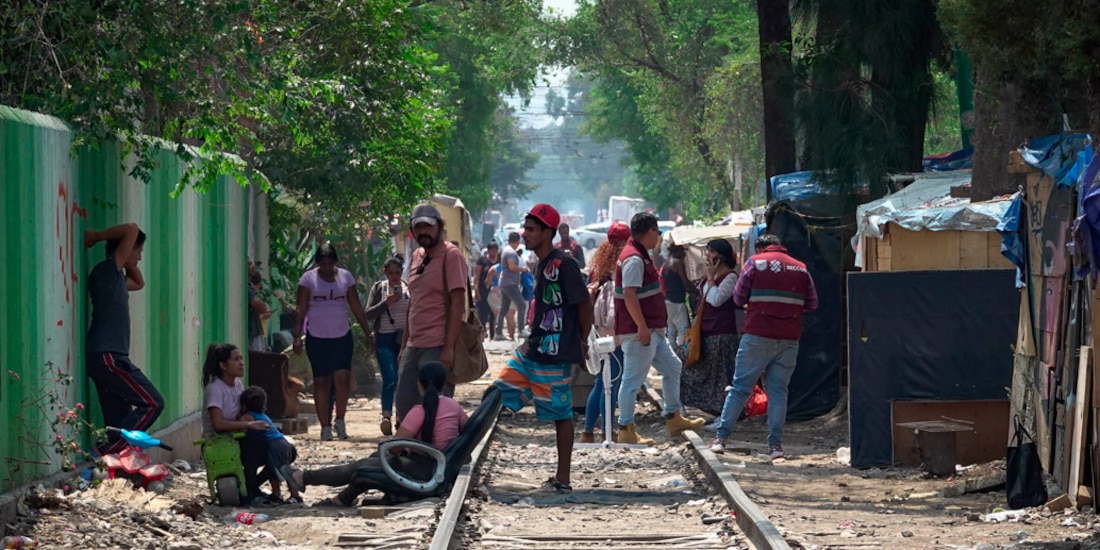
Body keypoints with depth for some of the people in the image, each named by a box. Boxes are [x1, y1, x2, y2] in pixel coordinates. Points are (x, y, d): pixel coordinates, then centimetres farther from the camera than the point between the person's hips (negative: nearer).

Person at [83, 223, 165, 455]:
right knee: (152, 403, -10)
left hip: (107, 358, 10)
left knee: (119, 422, 7)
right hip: (108, 357, -10)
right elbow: (131, 229, -15)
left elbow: (139, 283, 40)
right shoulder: (107, 270, -8)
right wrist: (95, 237, -1)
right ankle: (105, 454, -13)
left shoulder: (115, 277, 20)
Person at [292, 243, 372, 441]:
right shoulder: (308, 278, -1)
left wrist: (367, 333, 6)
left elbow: (356, 307, 9)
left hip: (342, 336, 1)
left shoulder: (345, 276, 6)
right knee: (321, 381, 1)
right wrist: (297, 336, -11)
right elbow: (301, 309, -3)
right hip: (317, 337, -1)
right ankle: (325, 426, 6)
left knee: (342, 377, -12)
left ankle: (340, 420, 4)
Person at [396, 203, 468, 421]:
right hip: (414, 346, 8)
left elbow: (457, 303, -15)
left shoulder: (451, 256, -9)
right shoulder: (416, 257, 15)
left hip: (438, 348, -8)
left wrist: (449, 348, -20)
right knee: (404, 405, 9)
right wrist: (404, 345, 19)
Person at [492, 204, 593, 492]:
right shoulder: (541, 265, 13)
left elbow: (585, 304, -14)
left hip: (554, 354, -9)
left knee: (561, 413, -1)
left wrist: (581, 342, -5)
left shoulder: (562, 265, -15)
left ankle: (563, 479, 4)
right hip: (531, 350, 9)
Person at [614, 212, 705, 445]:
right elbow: (629, 295, -25)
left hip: (652, 330, 11)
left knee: (672, 367, 17)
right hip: (638, 331, -11)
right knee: (633, 379, -5)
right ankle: (626, 430, 0)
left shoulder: (641, 256, 16)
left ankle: (674, 419, 24)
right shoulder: (634, 259, -17)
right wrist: (642, 327, -26)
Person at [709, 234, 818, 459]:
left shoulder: (755, 263, 0)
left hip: (758, 336, -2)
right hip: (789, 339, 2)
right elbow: (812, 304, 10)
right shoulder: (800, 268, 9)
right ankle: (775, 444, 1)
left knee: (740, 387, 3)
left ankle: (721, 437, 3)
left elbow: (739, 298, 1)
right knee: (778, 390, 6)